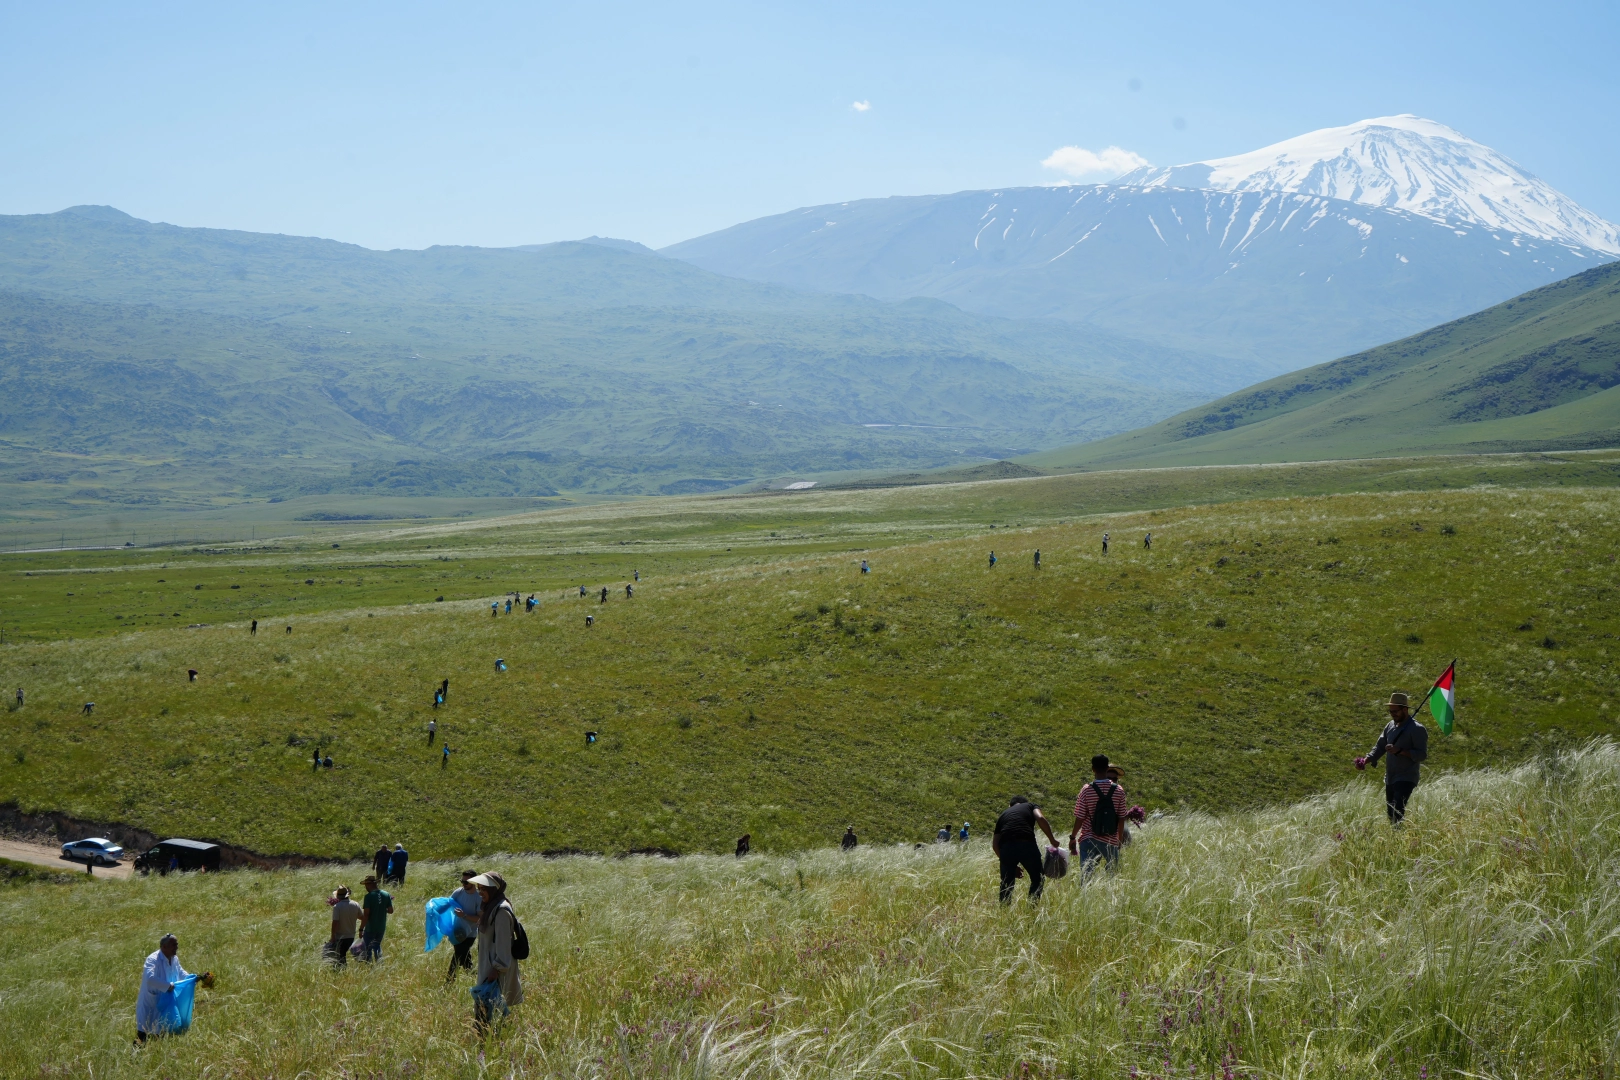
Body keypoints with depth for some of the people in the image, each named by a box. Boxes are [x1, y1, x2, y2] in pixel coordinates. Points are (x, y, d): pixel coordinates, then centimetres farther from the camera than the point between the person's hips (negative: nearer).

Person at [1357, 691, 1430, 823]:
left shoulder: (1417, 729, -10)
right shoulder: (1390, 726, 12)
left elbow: (1422, 755, -15)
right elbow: (1379, 747, 14)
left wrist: (1399, 751, -25)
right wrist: (1367, 760, -4)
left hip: (1406, 779, -8)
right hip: (1390, 779, 8)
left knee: (1398, 812, -21)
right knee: (1390, 813, 11)